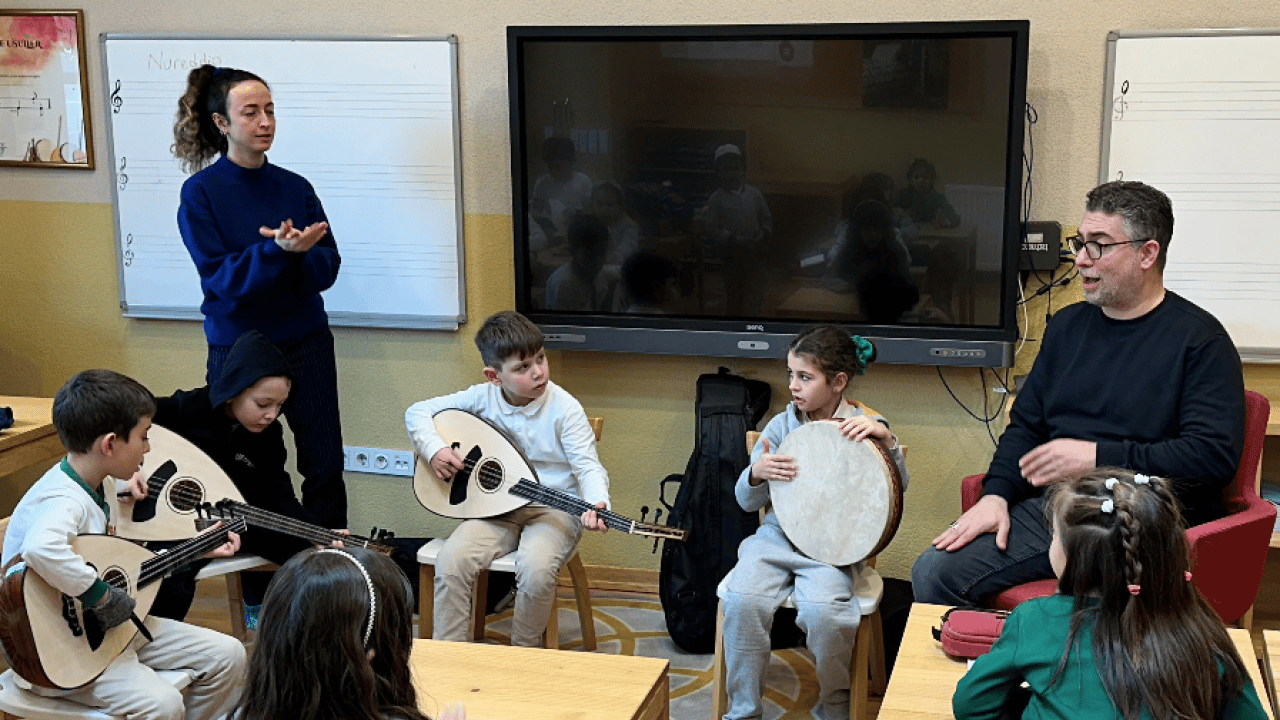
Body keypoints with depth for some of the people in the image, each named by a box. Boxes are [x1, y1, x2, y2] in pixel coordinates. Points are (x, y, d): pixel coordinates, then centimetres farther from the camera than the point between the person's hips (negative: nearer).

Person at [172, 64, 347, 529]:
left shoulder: (296, 188, 4)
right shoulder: (200, 193, -6)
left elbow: (327, 267, -1)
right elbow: (220, 277, -14)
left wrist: (295, 251, -23)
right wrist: (277, 251, -29)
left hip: (306, 345, 3)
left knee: (326, 465, 5)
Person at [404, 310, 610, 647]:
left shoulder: (564, 409, -11)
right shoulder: (482, 398, -3)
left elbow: (588, 467, -15)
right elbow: (417, 412, 5)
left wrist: (597, 505, -36)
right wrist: (434, 449, -14)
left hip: (554, 509, -3)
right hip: (497, 508, 3)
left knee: (535, 566, -32)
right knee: (452, 560, -22)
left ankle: (525, 653, -5)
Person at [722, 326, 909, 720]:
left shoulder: (864, 426, 1)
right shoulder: (782, 426, 6)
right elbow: (747, 501, 10)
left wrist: (886, 439, -18)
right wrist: (756, 474, -13)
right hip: (777, 537, 3)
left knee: (822, 609, -30)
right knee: (743, 599, -25)